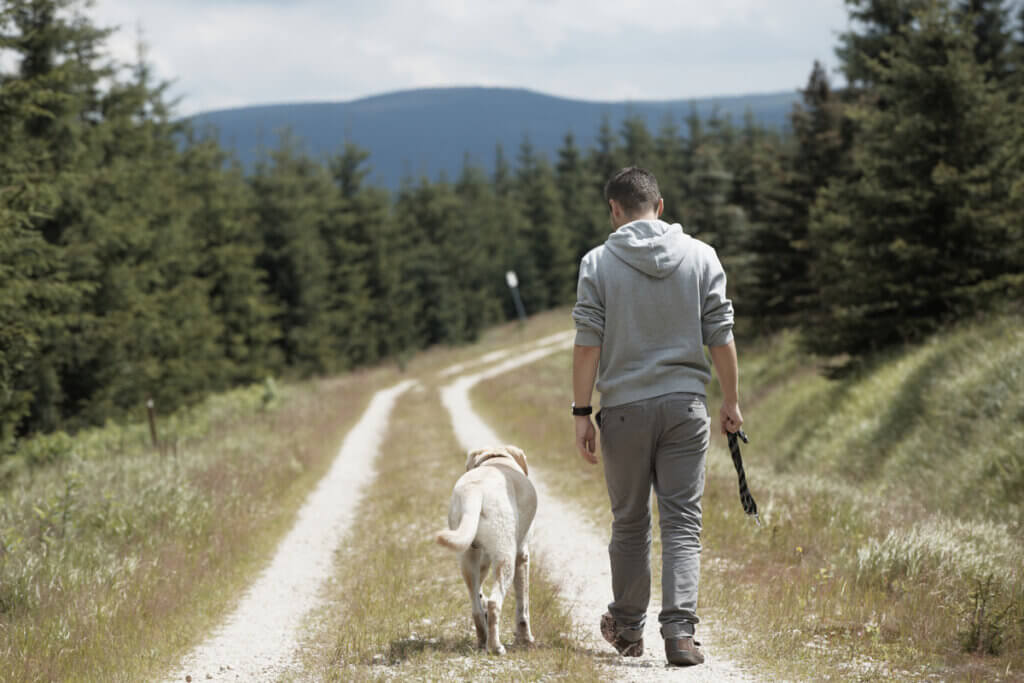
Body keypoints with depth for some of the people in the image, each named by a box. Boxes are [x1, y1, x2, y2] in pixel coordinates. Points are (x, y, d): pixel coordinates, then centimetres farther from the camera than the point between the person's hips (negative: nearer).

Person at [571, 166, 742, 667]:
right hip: (685, 405, 1)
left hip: (624, 409, 0)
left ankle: (627, 629, 24)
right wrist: (731, 402, 10)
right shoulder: (700, 256, 3)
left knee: (629, 523, 12)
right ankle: (680, 630, -11)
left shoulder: (598, 263, -2)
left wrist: (582, 412, -2)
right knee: (683, 522, 1)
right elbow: (721, 337, 2)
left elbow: (588, 344, -6)